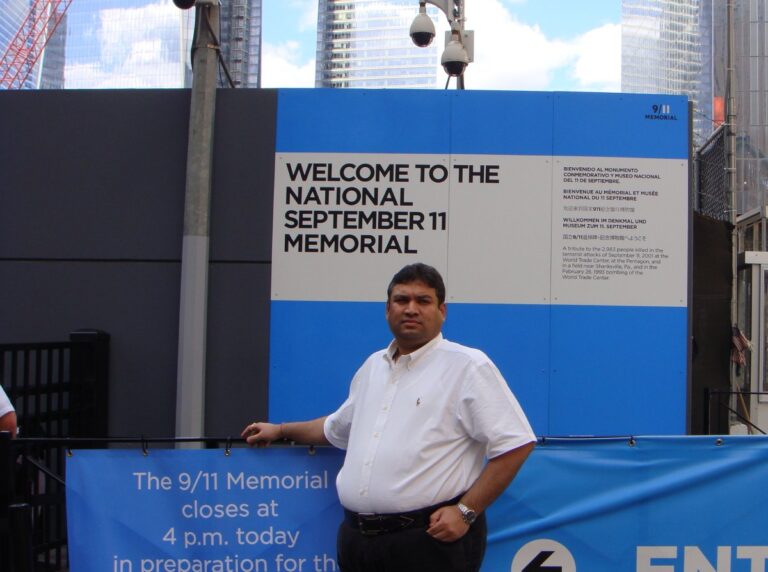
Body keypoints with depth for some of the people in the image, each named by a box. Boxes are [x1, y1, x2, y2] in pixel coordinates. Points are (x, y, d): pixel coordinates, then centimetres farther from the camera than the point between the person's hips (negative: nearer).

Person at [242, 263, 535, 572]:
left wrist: (467, 511, -15)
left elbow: (516, 444, -12)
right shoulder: (373, 365, 15)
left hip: (430, 538, -6)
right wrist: (280, 430, 36)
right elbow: (336, 428, 31)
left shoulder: (468, 366, -7)